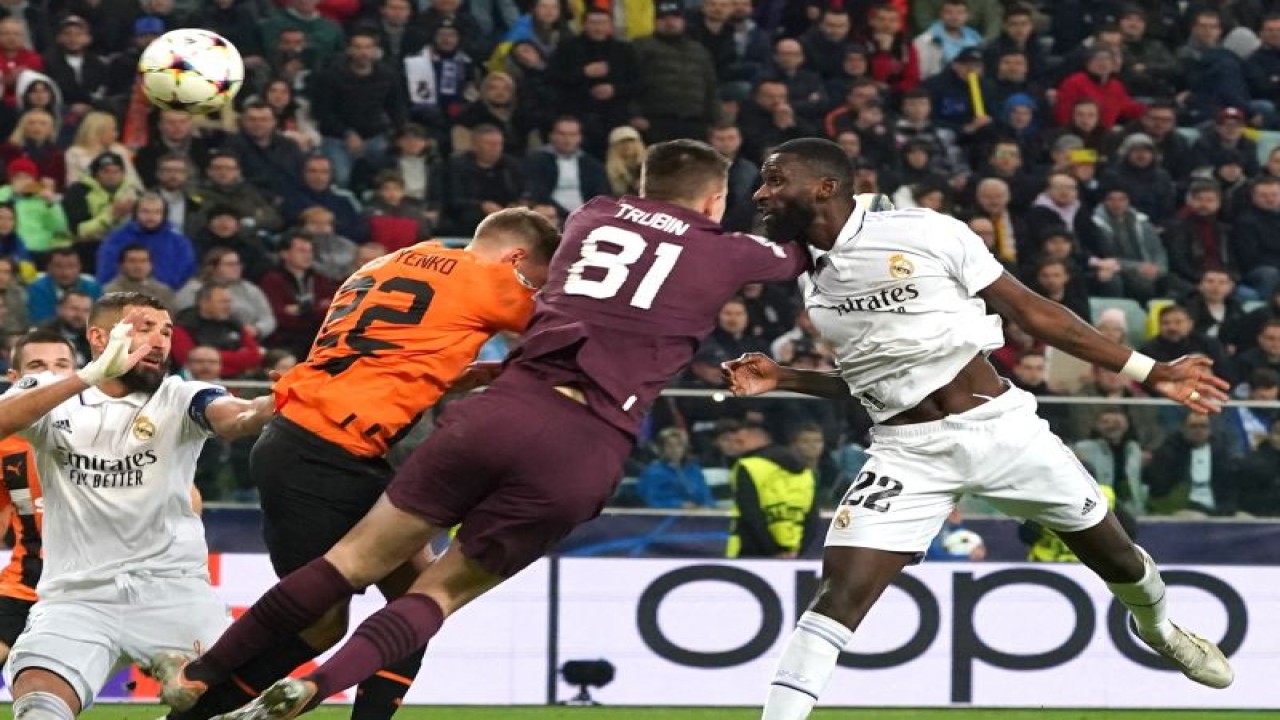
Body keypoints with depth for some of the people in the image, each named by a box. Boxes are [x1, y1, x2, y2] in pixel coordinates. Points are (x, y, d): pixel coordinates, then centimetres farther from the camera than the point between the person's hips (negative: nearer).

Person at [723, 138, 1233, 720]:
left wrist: (1147, 372, -7)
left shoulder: (924, 233, -12)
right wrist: (782, 380, 3)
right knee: (839, 593, -17)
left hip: (1001, 427, -2)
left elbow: (1031, 311, -7)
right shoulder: (815, 280, 4)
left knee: (1114, 556, 14)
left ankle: (1157, 628, 47)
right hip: (909, 452, 2)